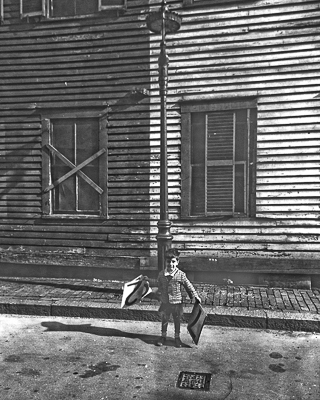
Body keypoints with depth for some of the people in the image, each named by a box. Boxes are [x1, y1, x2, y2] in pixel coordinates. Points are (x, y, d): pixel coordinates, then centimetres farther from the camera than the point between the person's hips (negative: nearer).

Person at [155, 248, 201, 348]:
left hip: (177, 303, -2)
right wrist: (160, 296, 18)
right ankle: (163, 336, 31)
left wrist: (195, 296, -1)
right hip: (165, 303, 2)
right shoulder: (161, 274, -5)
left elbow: (188, 286, -4)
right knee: (164, 321, 14)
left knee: (177, 321, 12)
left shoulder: (180, 275, -13)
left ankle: (177, 337, 30)